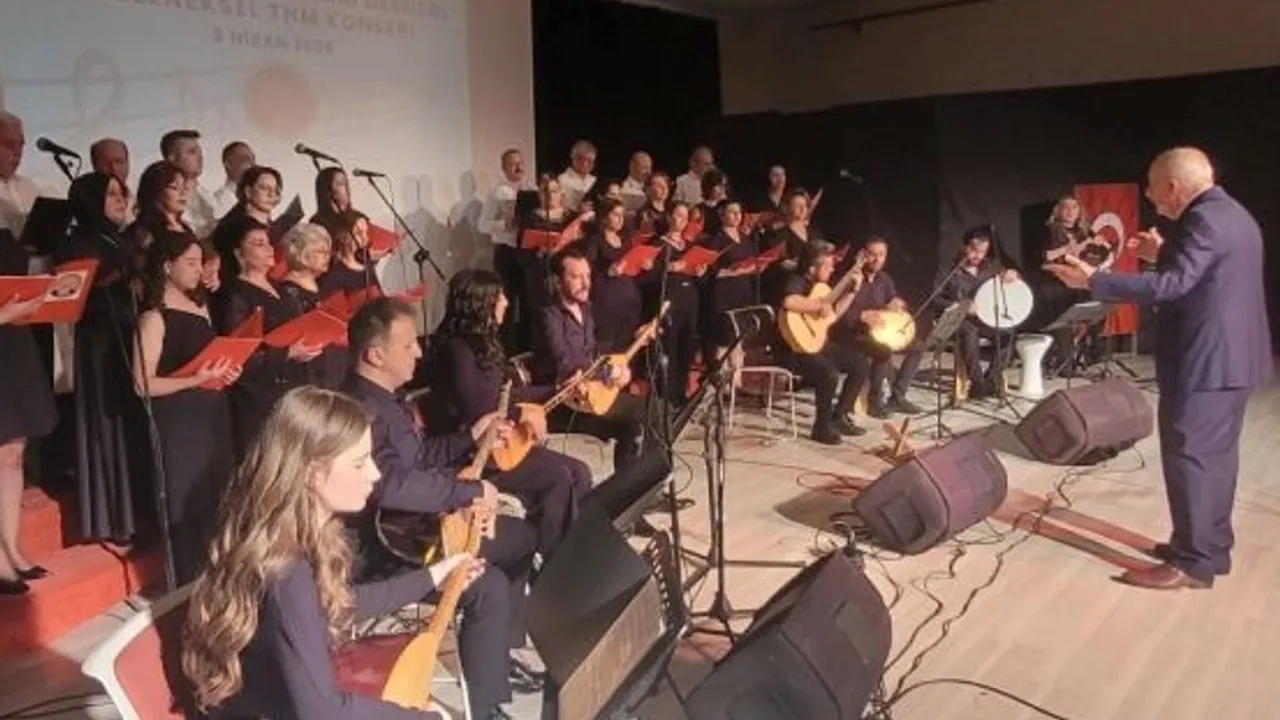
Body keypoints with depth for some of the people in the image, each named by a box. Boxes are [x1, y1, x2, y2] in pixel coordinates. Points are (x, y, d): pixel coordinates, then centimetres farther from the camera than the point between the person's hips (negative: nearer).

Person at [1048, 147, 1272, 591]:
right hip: (1232, 357, 11)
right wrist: (1165, 255, 19)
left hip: (1205, 361, -11)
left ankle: (1192, 563, 2)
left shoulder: (1204, 219, -19)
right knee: (1215, 454, 17)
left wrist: (1094, 281, -31)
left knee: (1188, 457, -4)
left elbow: (1174, 285, -30)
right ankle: (1211, 547, 27)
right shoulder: (1230, 213, 14)